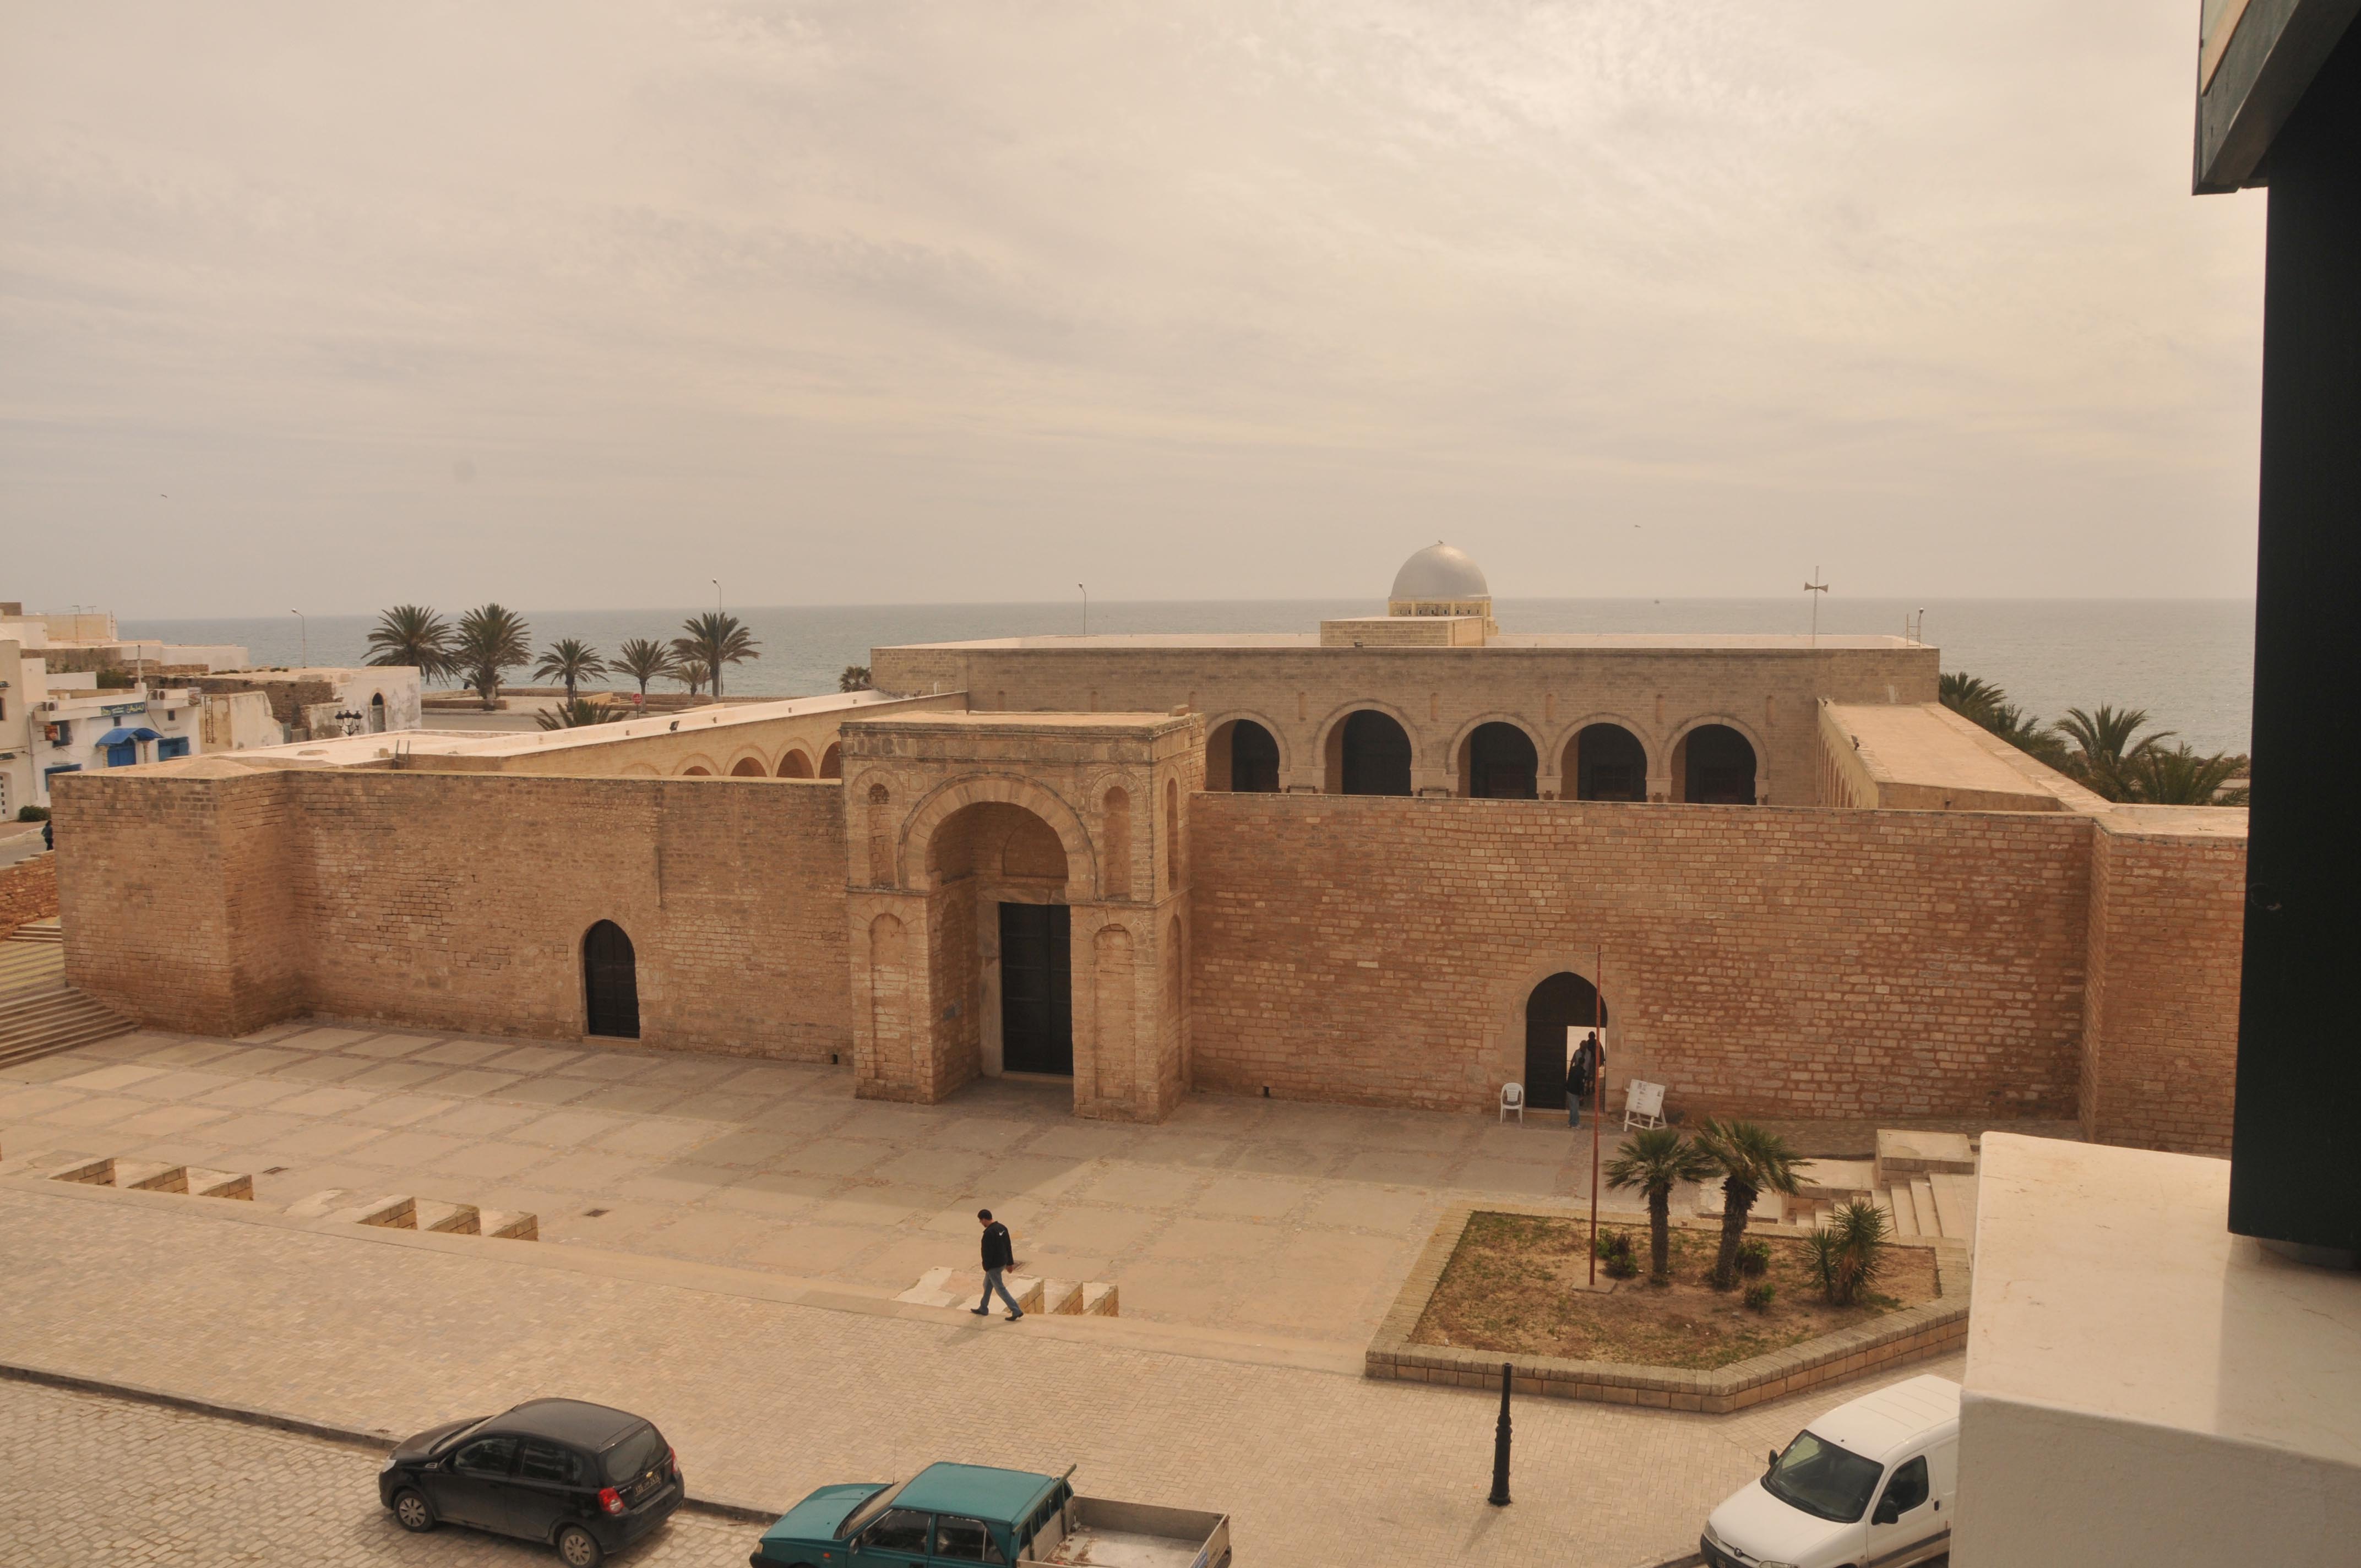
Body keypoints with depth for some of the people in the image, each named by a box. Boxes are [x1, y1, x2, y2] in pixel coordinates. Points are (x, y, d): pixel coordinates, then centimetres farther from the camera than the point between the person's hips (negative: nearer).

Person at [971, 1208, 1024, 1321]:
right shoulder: (1002, 1228, 3)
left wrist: (986, 1267, -11)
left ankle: (1016, 1311, -1)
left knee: (1000, 1289, 0)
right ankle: (983, 1309, 37)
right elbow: (1008, 1246, 9)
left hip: (994, 1265, -9)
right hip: (1002, 1262, 9)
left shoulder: (989, 1233, -25)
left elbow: (987, 1252, -22)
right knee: (987, 1285, 24)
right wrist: (1009, 1263, 17)